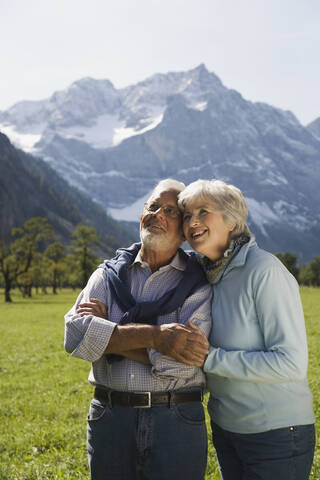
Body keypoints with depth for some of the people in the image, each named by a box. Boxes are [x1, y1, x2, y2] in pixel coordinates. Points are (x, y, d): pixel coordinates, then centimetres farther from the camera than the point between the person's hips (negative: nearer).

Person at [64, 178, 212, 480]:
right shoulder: (108, 275, 6)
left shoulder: (198, 285, -2)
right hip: (108, 420, 2)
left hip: (176, 421, -2)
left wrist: (107, 334, -10)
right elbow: (75, 334, -11)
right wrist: (154, 335, -20)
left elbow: (179, 363, -15)